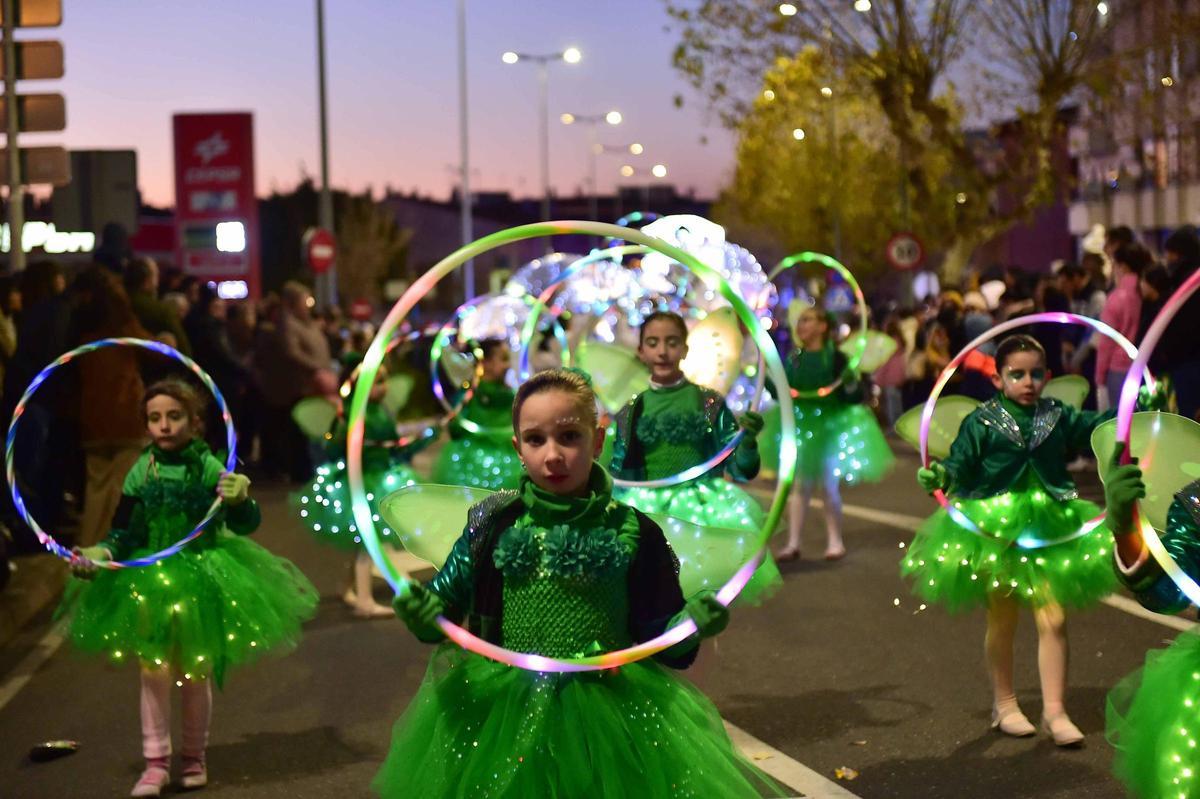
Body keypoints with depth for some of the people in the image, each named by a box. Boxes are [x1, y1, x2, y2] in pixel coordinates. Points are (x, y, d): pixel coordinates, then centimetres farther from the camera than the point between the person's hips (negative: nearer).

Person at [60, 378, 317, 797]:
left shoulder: (209, 468, -8)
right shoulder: (142, 473, -2)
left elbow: (244, 525, -11)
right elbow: (122, 532, 2)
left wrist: (240, 501, -32)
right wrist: (99, 554, -17)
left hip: (202, 580, -1)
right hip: (149, 582, 1)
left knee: (197, 672, 9)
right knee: (154, 671, 0)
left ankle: (194, 757, 25)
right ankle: (156, 762, 10)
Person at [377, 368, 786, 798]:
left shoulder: (633, 533, -4)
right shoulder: (495, 523, -1)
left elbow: (657, 635, -2)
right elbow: (449, 598, 1)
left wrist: (691, 623, -22)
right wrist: (426, 614, -20)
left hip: (609, 710, -1)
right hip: (503, 711, 1)